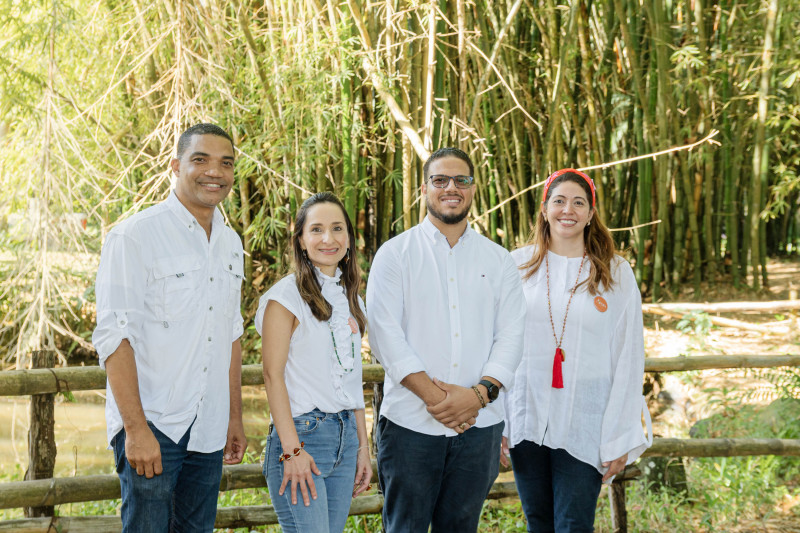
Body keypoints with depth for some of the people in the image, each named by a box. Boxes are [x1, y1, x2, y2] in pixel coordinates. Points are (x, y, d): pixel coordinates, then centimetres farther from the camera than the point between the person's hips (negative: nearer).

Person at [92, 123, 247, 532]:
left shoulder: (230, 244, 13)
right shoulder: (135, 236, -9)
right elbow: (113, 337, -14)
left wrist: (234, 417, 17)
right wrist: (136, 428, -20)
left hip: (209, 429, 7)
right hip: (152, 423, -6)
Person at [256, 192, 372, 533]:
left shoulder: (350, 298, 15)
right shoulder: (287, 295, -6)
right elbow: (273, 375, -11)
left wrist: (363, 445, 14)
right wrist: (291, 449, -17)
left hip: (345, 435, 7)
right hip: (302, 433, -7)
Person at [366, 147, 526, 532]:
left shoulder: (498, 260, 12)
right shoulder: (395, 253, 4)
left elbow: (511, 335, 5)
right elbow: (385, 334, -5)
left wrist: (480, 392, -11)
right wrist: (432, 394, -14)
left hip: (478, 424, 2)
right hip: (410, 423, -2)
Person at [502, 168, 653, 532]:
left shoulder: (616, 275, 1)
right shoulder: (517, 266, 4)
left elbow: (629, 361, 1)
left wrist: (620, 439, -3)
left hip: (583, 427, -2)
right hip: (526, 420, 2)